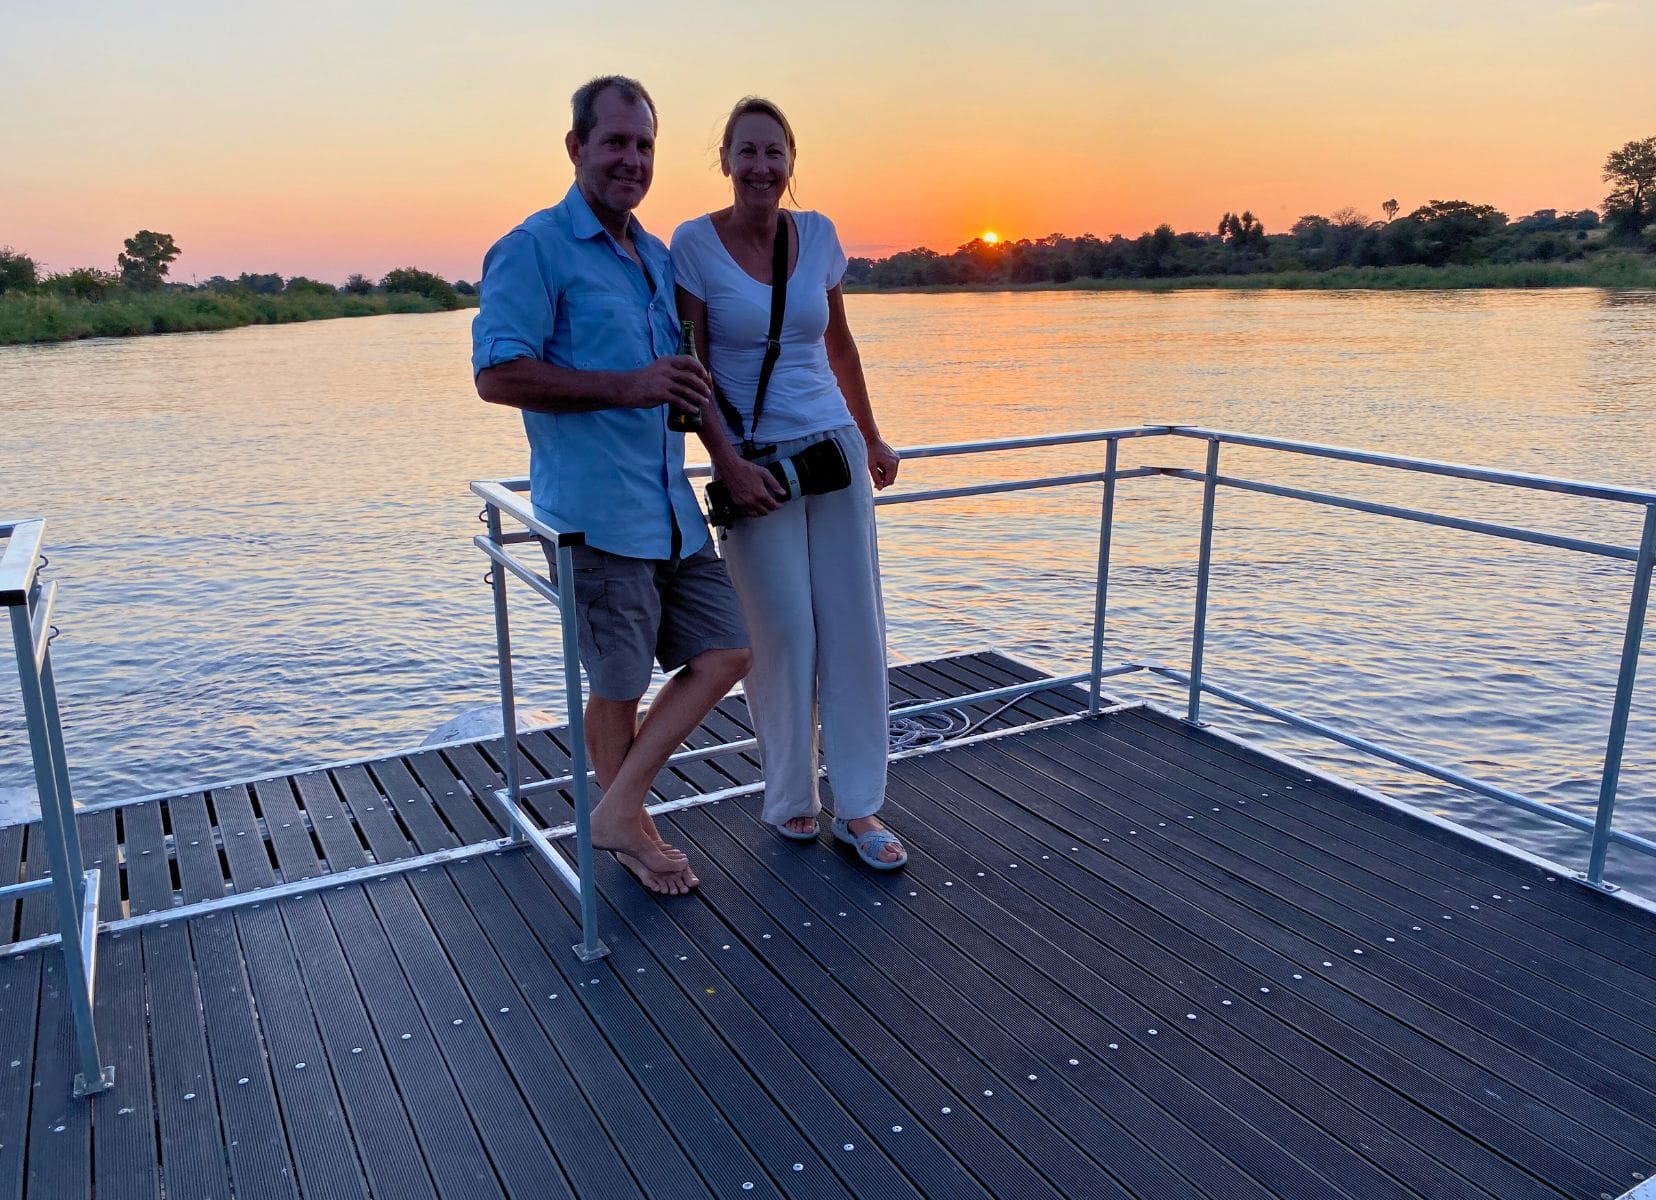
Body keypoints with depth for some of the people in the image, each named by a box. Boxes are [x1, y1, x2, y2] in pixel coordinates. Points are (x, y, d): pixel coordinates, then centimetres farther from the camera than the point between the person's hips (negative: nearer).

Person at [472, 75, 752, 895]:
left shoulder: (659, 258, 17)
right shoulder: (536, 249, -7)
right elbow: (497, 374, -17)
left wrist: (691, 394, 11)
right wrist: (627, 387, -21)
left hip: (671, 505, 8)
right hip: (595, 509, -8)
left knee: (726, 651, 6)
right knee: (618, 683, 5)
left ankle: (619, 810, 17)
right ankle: (628, 827, 28)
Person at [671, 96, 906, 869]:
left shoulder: (818, 234, 6)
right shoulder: (695, 243, -5)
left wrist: (871, 438, 19)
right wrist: (727, 462, -15)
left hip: (834, 450, 4)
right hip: (754, 463, -4)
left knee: (854, 627, 2)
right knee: (784, 635, -2)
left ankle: (857, 807, 12)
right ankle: (790, 797, 19)